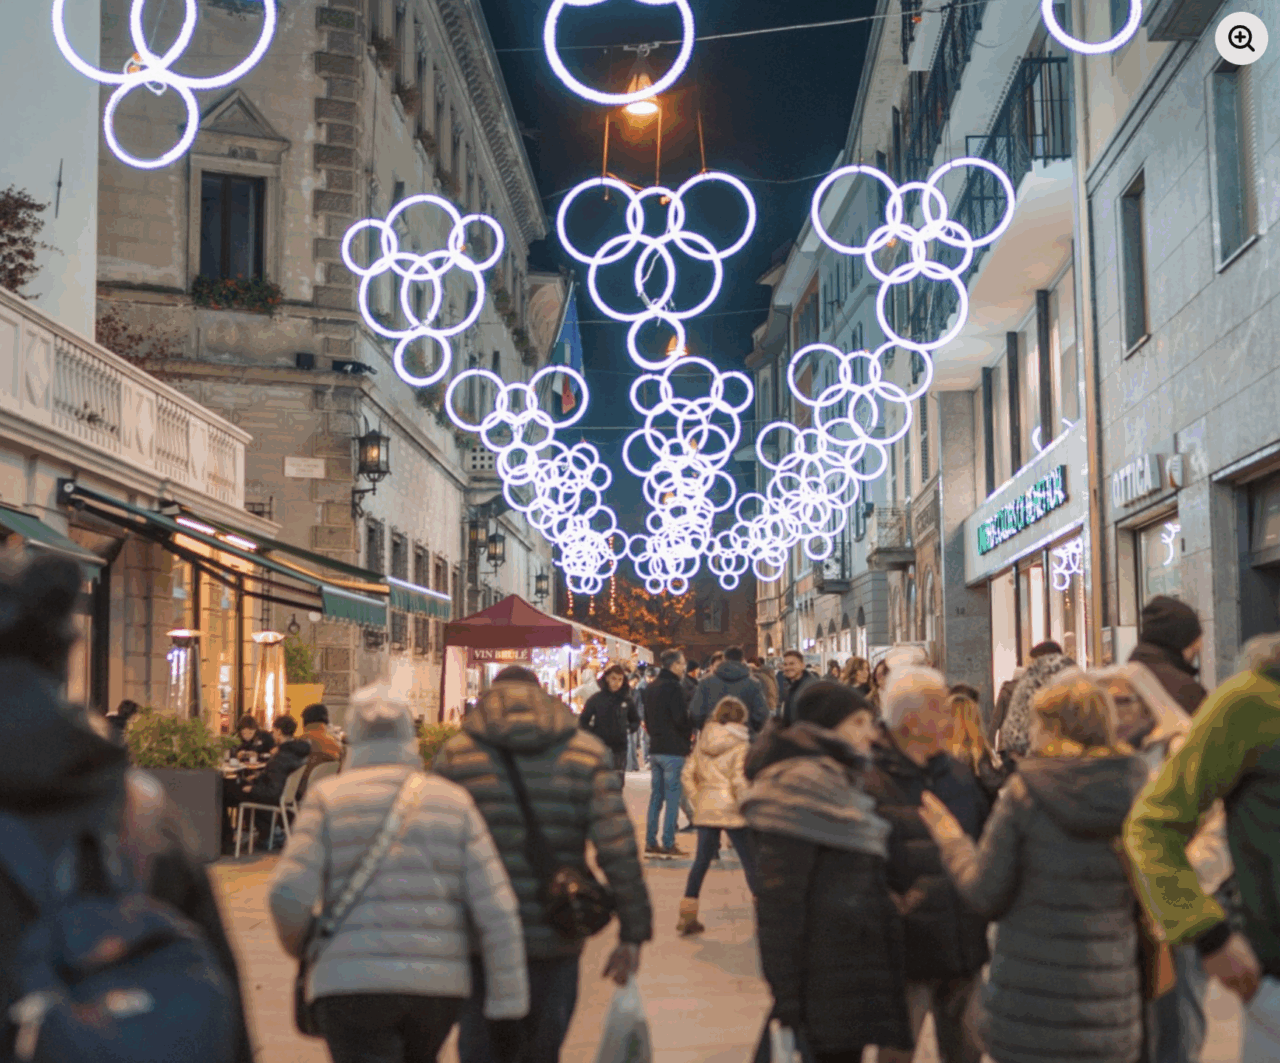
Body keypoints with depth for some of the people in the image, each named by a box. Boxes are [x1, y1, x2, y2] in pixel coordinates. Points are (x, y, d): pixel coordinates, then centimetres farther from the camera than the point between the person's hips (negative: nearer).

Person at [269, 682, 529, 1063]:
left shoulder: (328, 797, 1)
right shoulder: (454, 800, 6)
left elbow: (289, 894, -9)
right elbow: (497, 912, -1)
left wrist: (298, 944, 13)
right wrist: (509, 1006, 2)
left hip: (353, 987, -3)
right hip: (438, 986, 3)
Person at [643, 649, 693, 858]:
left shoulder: (651, 687, 13)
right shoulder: (673, 687, -13)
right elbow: (681, 719, -16)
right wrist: (689, 735, 1)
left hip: (655, 748, 8)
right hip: (673, 749, -8)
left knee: (656, 796, 11)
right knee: (672, 797, -4)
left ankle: (650, 841, 11)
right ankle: (668, 843, -5)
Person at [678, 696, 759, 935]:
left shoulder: (702, 743, 6)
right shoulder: (739, 745, -9)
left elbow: (687, 776, 4)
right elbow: (739, 780, -17)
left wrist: (697, 801, 12)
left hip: (705, 810, 5)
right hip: (731, 811, -5)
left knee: (701, 860, 9)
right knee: (750, 861, 7)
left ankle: (686, 917, 8)